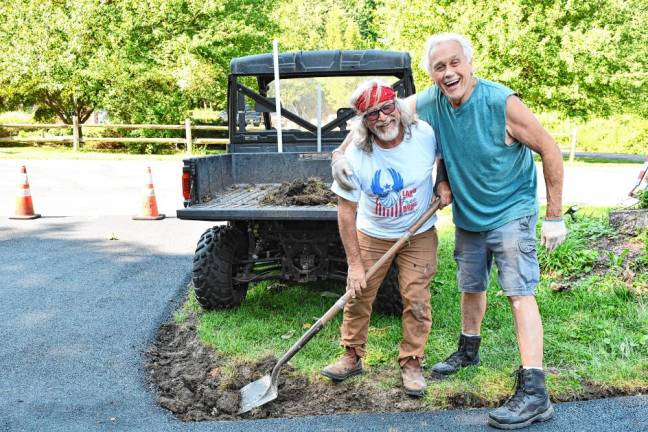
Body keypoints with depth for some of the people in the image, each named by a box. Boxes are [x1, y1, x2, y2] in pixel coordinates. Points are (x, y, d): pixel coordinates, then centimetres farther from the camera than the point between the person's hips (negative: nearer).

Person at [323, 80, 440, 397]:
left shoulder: (425, 135, -20)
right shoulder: (355, 157, -23)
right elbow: (346, 211, -17)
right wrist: (355, 264, -17)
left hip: (418, 234, 0)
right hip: (371, 234, 0)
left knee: (416, 300, -1)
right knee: (357, 296, 5)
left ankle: (411, 363, 16)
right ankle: (352, 357, 24)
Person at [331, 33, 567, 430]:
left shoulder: (502, 103, -25)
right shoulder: (429, 104, -11)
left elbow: (550, 150, -17)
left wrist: (554, 217, -16)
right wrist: (341, 153, -20)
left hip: (511, 212, -5)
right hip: (467, 214, 6)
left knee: (520, 292, -13)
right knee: (471, 287, 21)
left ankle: (535, 395, -14)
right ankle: (469, 350, 46)